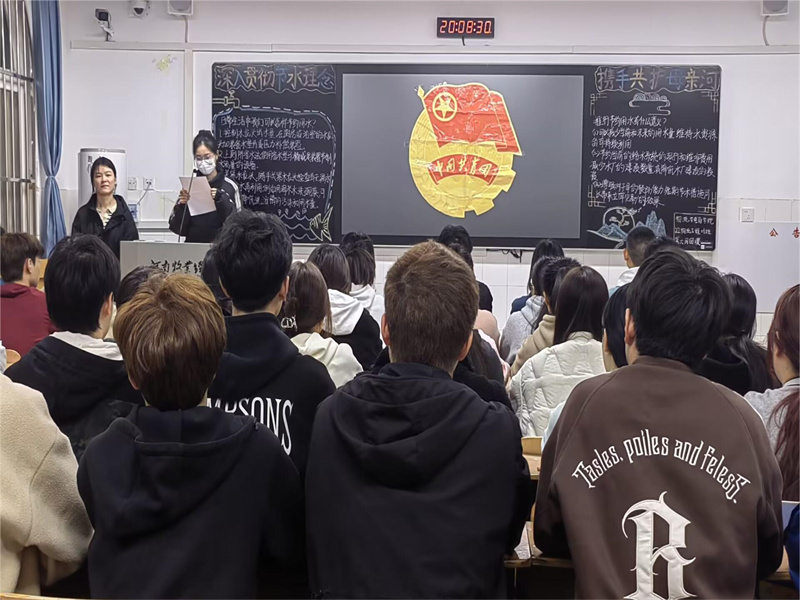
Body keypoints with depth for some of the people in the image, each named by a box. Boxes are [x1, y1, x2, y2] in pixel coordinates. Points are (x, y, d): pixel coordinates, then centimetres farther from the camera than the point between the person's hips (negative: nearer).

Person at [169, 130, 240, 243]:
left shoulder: (229, 187, -1)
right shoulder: (189, 186, 6)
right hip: (193, 245, 1)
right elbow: (177, 228, 5)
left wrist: (221, 200, -18)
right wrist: (181, 206, -11)